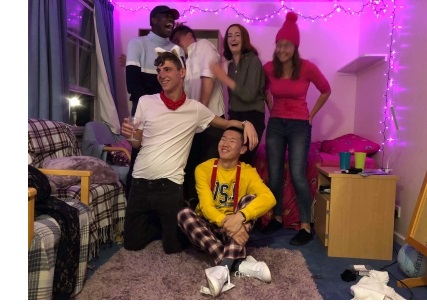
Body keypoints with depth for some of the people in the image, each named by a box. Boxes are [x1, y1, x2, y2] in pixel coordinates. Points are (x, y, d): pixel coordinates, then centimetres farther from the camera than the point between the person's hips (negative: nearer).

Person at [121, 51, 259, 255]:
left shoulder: (195, 108, 0)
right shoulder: (145, 102, 2)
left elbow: (224, 123, 13)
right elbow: (137, 143, 9)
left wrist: (245, 123, -9)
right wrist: (128, 134, -15)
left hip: (169, 186, -2)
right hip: (139, 183, 3)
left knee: (173, 247, 6)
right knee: (132, 244, 15)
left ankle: (171, 227, 39)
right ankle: (160, 226, 42)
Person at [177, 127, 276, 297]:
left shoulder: (248, 172, -7)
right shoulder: (203, 169, -7)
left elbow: (269, 198, -26)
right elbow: (206, 206, -19)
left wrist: (240, 216, -42)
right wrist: (225, 222, -39)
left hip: (234, 229, 0)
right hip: (208, 228, 1)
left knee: (250, 199, -26)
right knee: (184, 214, -29)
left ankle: (225, 267, -40)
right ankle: (238, 264, -36)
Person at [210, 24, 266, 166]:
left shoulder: (253, 60, -8)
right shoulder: (230, 63, 10)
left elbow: (249, 95, -18)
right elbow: (233, 94, 13)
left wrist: (224, 78, -19)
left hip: (252, 117, -6)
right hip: (234, 117, 6)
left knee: (244, 160, -6)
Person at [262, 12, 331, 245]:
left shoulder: (307, 68, -10)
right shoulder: (268, 68, -2)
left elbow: (326, 90, 5)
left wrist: (311, 115, 4)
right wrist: (271, 109, 10)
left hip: (299, 126, -3)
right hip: (275, 125, 3)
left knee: (297, 176, -9)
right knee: (274, 175, 4)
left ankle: (306, 227, 2)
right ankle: (277, 218, 20)